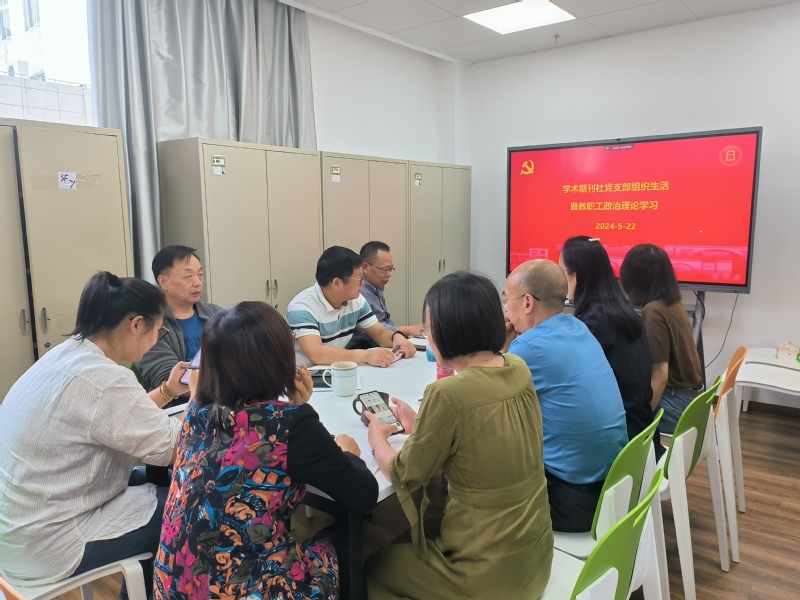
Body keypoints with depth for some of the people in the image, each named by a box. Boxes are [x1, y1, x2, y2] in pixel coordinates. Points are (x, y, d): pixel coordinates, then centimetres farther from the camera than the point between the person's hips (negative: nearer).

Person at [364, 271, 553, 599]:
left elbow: (405, 477, -11)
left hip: (488, 573, -7)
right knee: (403, 536, 28)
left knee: (372, 566, 19)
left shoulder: (448, 394, -27)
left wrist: (378, 440, 7)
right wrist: (421, 425, 15)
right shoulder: (519, 370, -5)